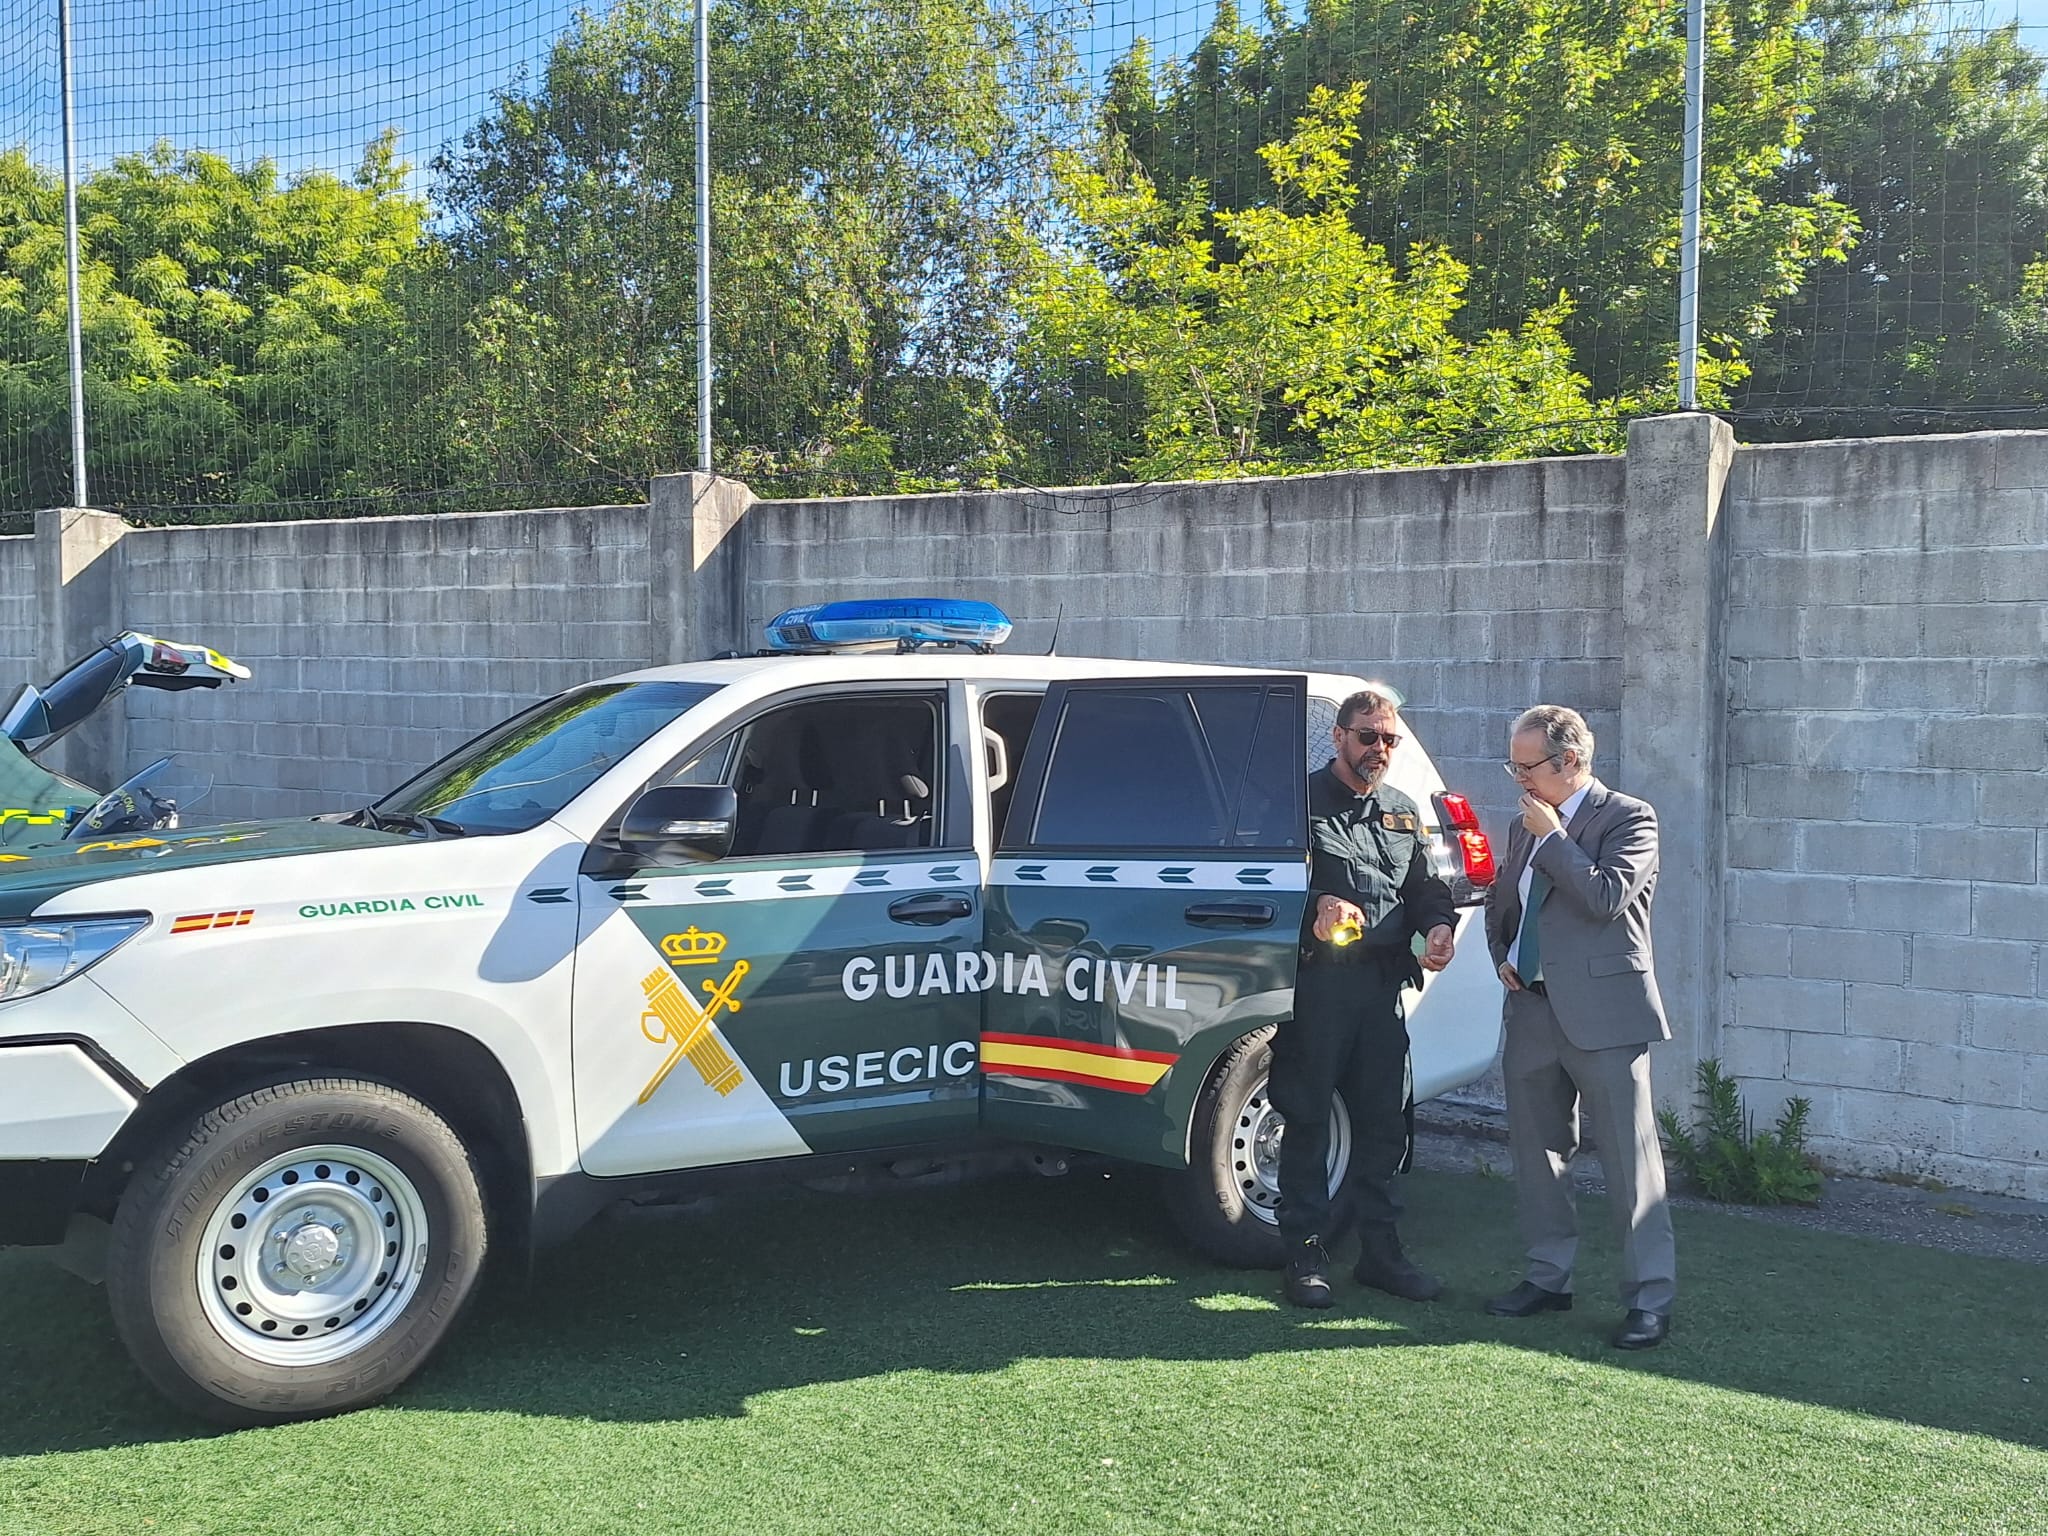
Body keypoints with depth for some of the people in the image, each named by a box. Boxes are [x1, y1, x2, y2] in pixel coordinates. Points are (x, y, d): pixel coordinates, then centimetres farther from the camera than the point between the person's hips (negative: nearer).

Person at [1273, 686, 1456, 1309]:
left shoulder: (1403, 812, 19)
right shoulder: (1303, 799, 1)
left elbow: (1427, 887, 20)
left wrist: (1439, 925, -1)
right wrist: (1316, 904, -28)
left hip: (1383, 983, 6)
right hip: (1317, 980, -5)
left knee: (1383, 1120, 10)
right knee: (1308, 1119, 0)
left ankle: (1380, 1251, 20)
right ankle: (1307, 1255, 8)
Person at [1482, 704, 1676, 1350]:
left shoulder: (1628, 818, -5)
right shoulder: (1525, 827, 15)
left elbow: (1607, 899, -20)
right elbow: (1499, 904, 28)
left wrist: (1553, 836, -13)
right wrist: (1503, 958, 10)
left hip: (1601, 1012, -7)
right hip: (1531, 1010, 7)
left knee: (1629, 1158, -4)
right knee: (1536, 1151, 13)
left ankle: (1650, 1298, 3)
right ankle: (1548, 1277, 26)